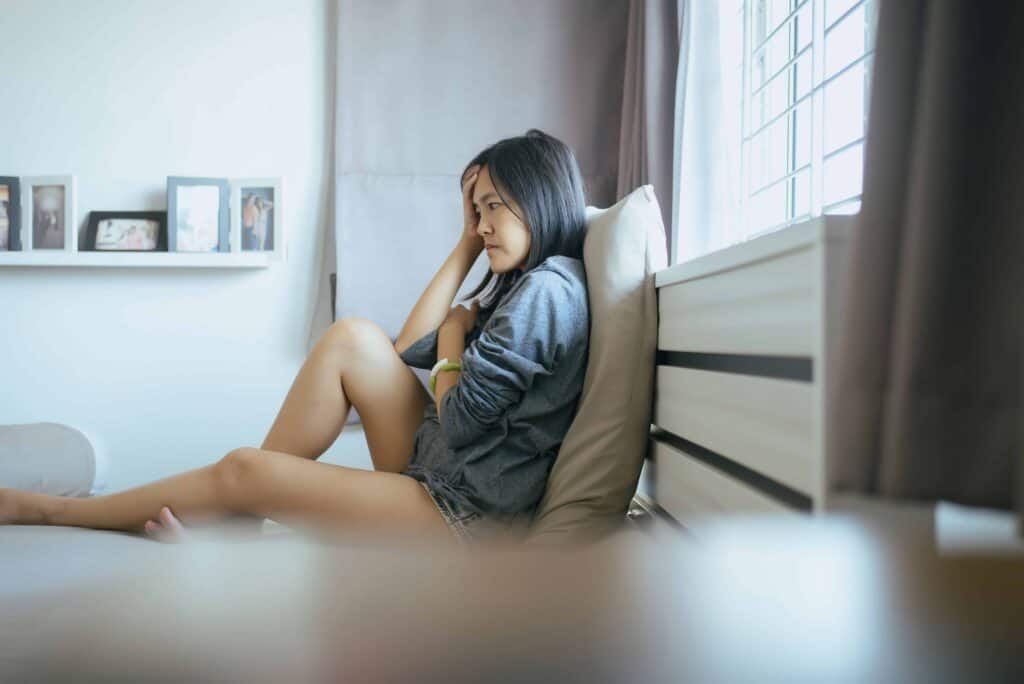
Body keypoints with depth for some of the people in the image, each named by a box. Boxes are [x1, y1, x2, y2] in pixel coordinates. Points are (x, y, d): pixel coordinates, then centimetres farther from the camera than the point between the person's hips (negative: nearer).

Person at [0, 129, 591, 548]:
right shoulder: (527, 283, 14)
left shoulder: (546, 290, -17)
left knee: (245, 472, -10)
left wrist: (453, 340, 1)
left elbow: (459, 420, -18)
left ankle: (50, 511, 15)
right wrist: (467, 246, 10)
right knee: (352, 337, -3)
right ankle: (235, 518, 3)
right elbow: (408, 347, 12)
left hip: (469, 514, -9)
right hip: (438, 467, 9)